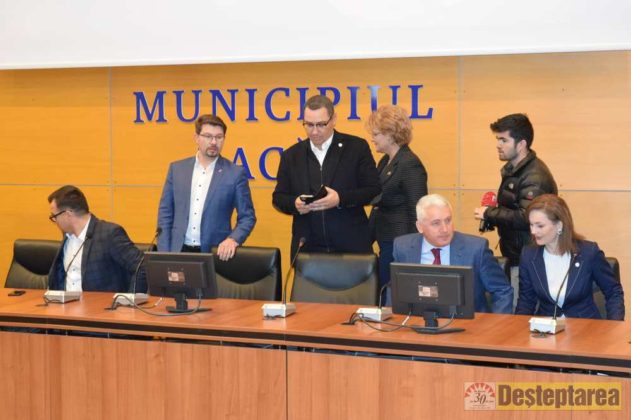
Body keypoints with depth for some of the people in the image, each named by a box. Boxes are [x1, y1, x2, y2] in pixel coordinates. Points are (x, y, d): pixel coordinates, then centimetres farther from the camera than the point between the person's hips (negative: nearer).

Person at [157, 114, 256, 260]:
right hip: (179, 251, 2)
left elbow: (247, 217, 1)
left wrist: (233, 239, -17)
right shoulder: (177, 168, 7)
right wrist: (164, 253, -1)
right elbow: (165, 213, 8)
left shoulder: (235, 173, -1)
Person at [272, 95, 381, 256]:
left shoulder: (357, 147, 1)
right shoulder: (291, 155, 9)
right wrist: (295, 204, -11)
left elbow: (374, 190, -3)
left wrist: (340, 199, -18)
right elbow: (278, 197, 12)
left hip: (351, 246, -2)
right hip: (307, 248, 2)